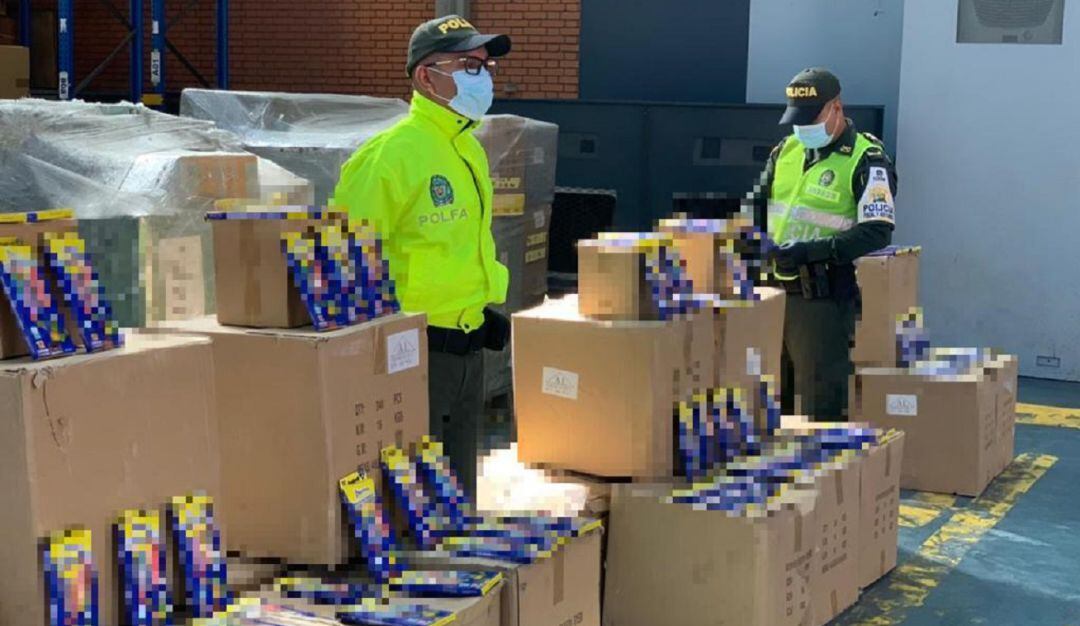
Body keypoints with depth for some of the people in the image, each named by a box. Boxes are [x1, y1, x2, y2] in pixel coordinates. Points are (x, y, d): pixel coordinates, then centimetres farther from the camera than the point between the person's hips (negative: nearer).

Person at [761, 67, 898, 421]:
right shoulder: (786, 151, 13)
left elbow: (877, 234, -16)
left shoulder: (866, 161, -7)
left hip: (823, 299, -6)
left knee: (821, 410, -3)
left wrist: (807, 252, -23)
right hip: (774, 292, 7)